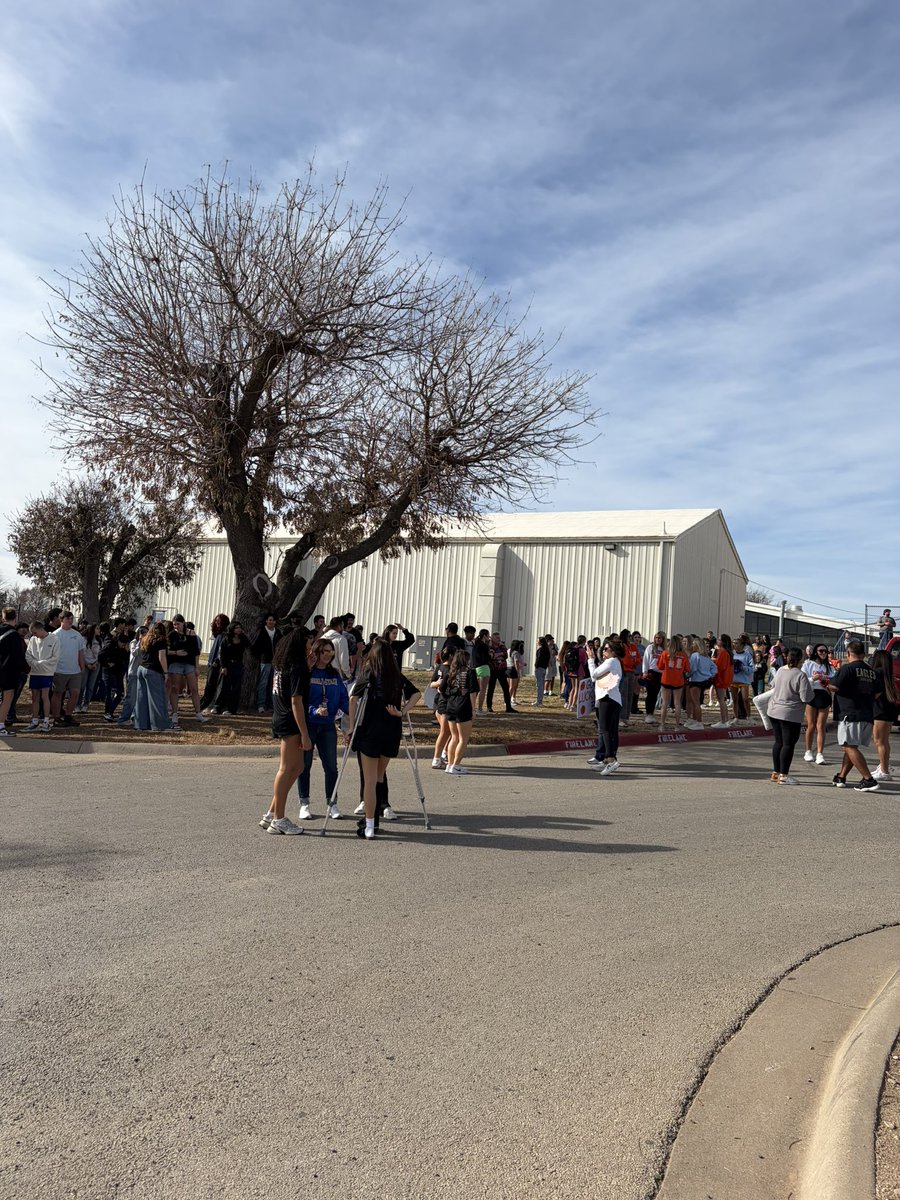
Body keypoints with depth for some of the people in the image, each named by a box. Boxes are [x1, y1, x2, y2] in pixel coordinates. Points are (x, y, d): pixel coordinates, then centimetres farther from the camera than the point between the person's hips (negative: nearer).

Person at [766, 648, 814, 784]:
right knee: (788, 744, 0)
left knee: (778, 742, 15)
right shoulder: (800, 675, -17)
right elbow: (806, 697, -17)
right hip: (790, 714, -7)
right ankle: (783, 775, 2)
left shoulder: (780, 670, 5)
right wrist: (810, 687, 1)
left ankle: (775, 773, 21)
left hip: (774, 711, 7)